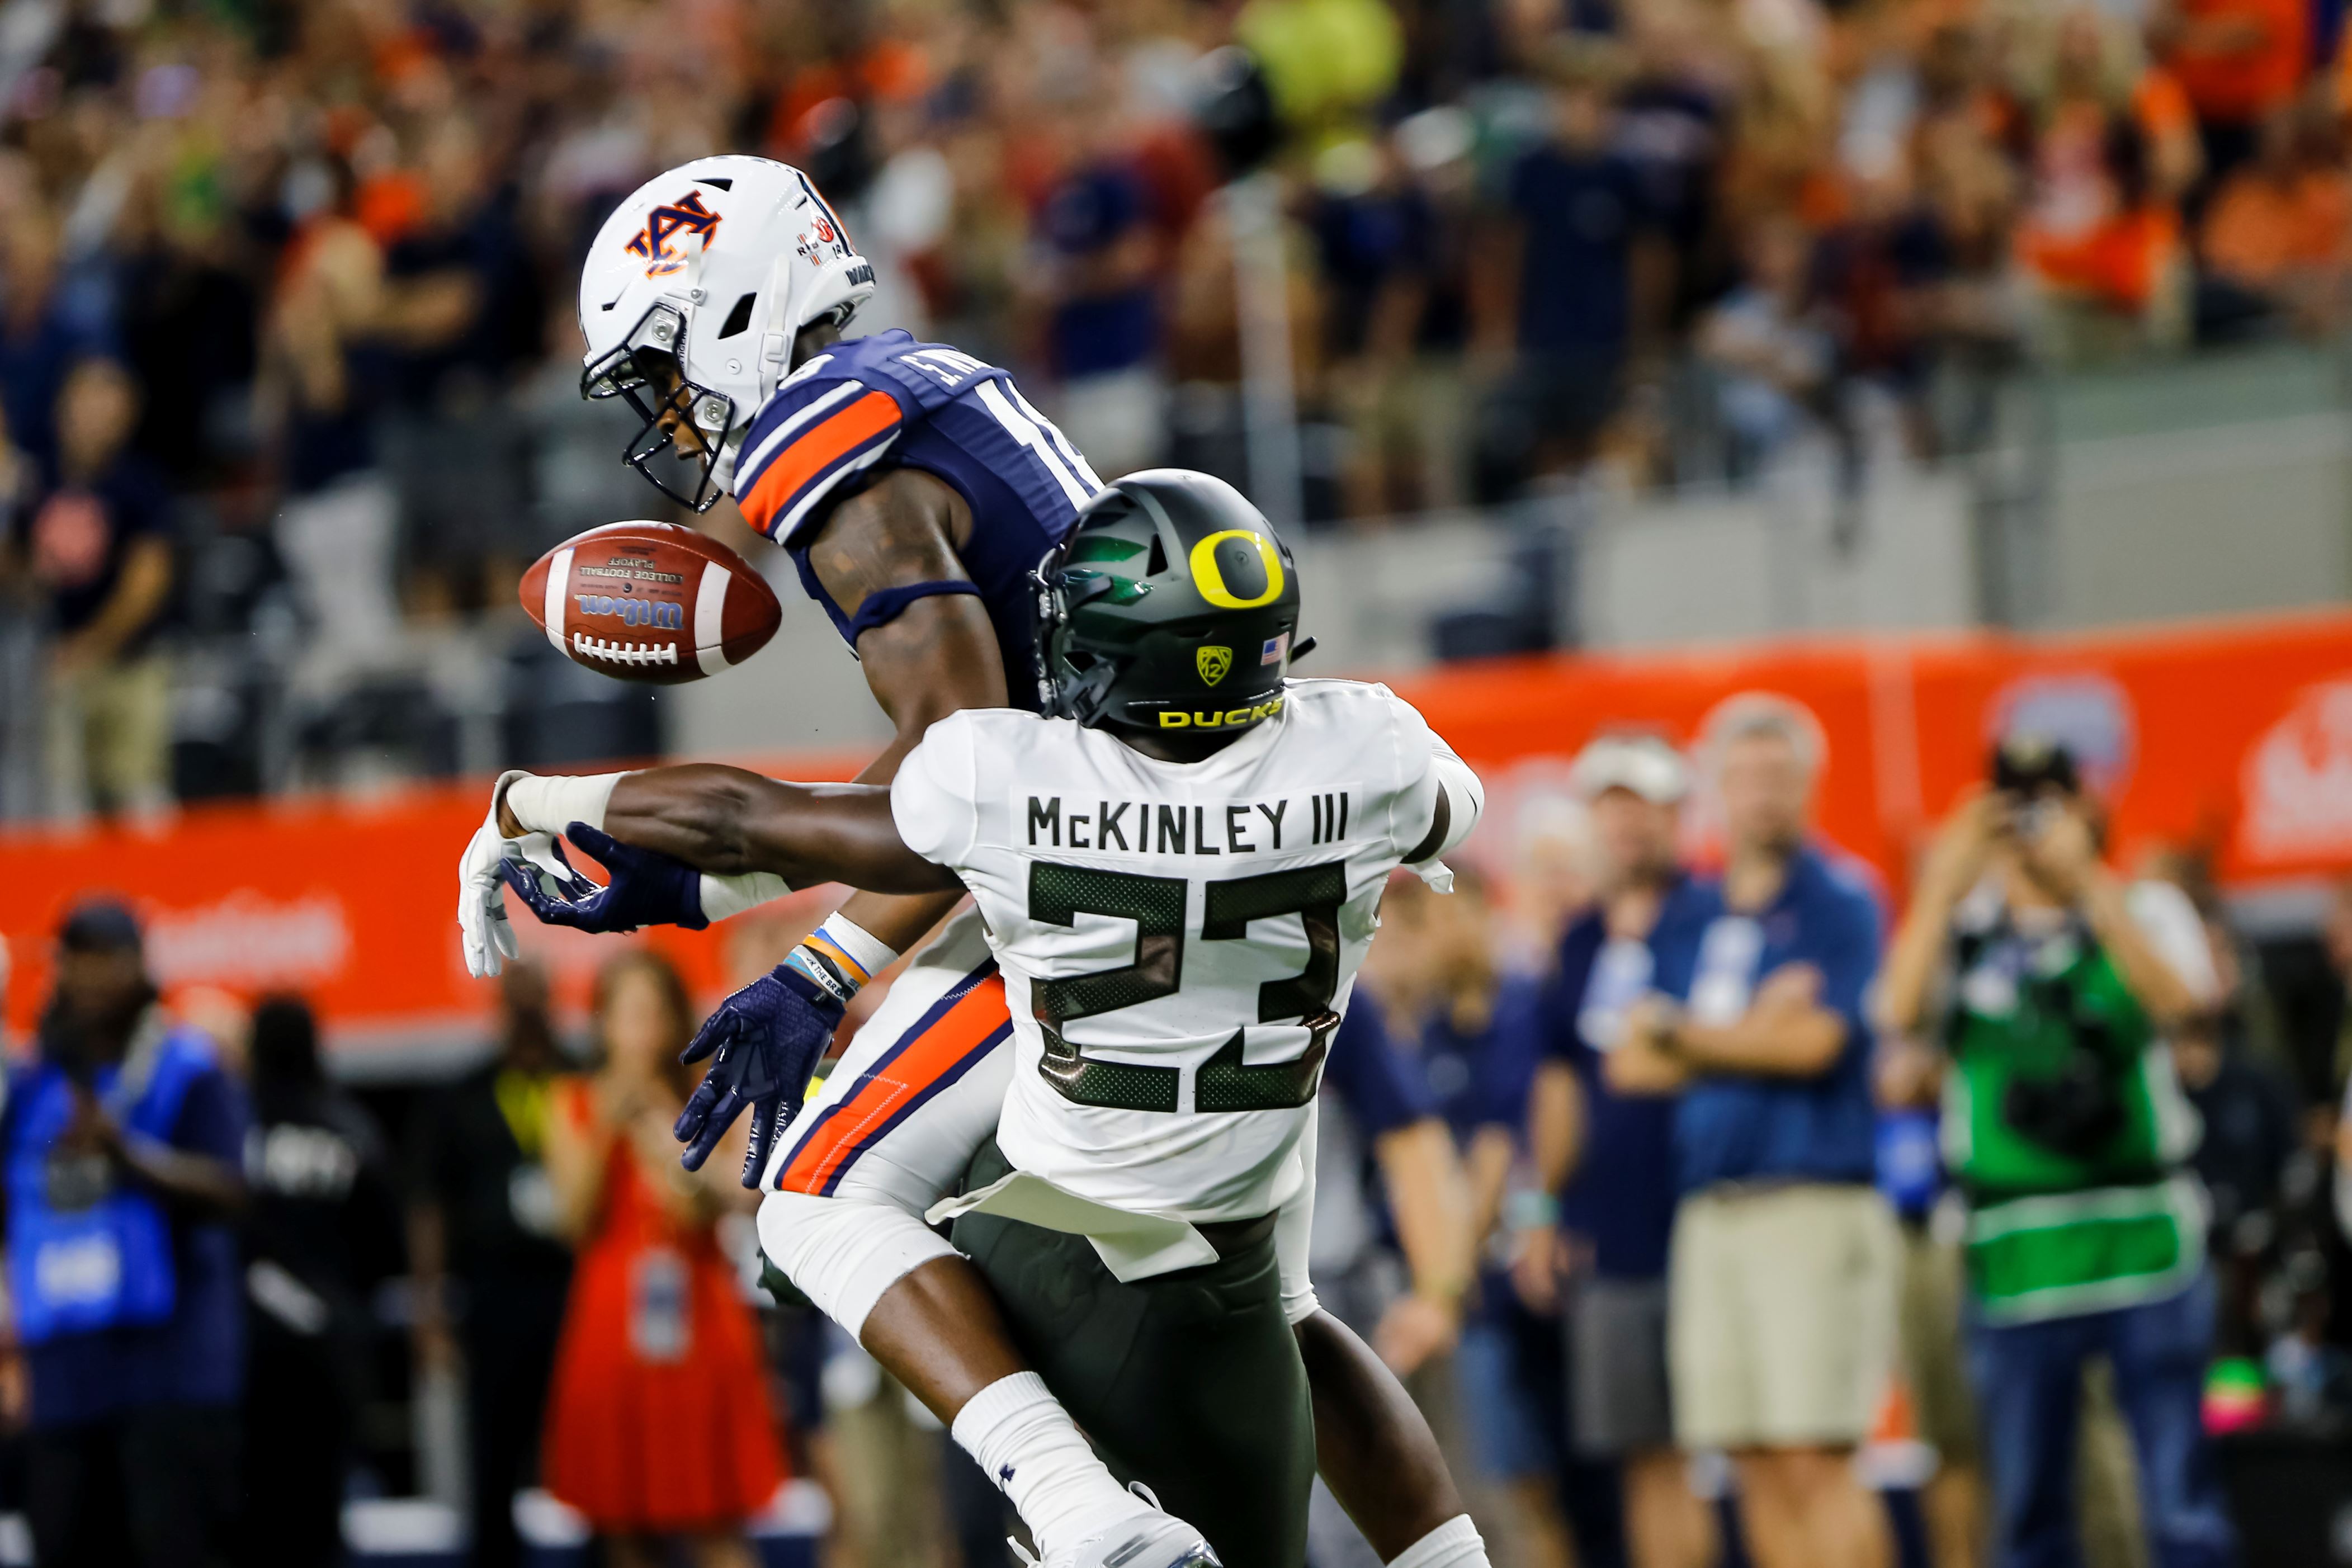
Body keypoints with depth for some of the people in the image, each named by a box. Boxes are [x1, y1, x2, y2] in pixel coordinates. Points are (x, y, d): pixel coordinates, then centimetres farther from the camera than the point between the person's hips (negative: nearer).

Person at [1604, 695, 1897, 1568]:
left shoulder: (1839, 903, 0)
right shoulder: (1695, 917, 18)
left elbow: (1813, 1042, -12)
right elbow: (1631, 1064, 13)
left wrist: (1679, 1031, 1)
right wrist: (1745, 1039, -4)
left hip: (1815, 1200, -6)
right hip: (1709, 1206, 6)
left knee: (1813, 1457, -12)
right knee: (1755, 1464, 4)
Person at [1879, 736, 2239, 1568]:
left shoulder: (2146, 911, 9)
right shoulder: (1962, 930, 11)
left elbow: (2175, 997, -13)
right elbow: (1903, 1010, -8)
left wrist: (2087, 879, -20)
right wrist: (1944, 884, -17)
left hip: (2148, 1243, -1)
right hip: (2015, 1260, 1)